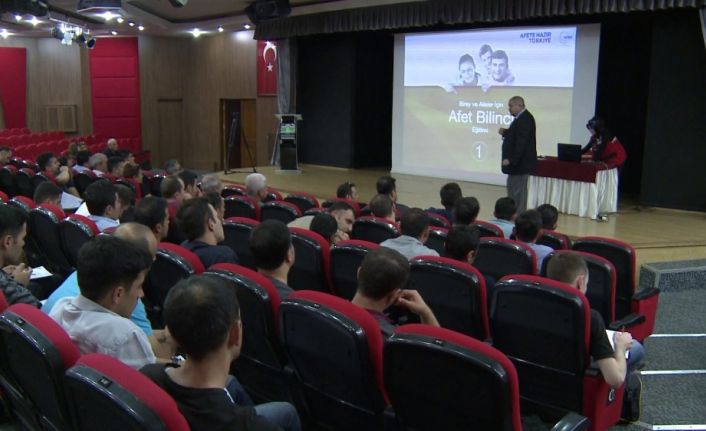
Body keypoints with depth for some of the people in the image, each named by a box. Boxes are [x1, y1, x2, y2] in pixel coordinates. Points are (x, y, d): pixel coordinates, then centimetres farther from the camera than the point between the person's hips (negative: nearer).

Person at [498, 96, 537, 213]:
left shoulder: (524, 119, -20)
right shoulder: (522, 118, 12)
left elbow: (521, 142, -26)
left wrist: (511, 159, -27)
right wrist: (505, 132, 4)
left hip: (520, 163, -11)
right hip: (517, 162, 11)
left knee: (518, 191, -5)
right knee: (512, 187, 18)